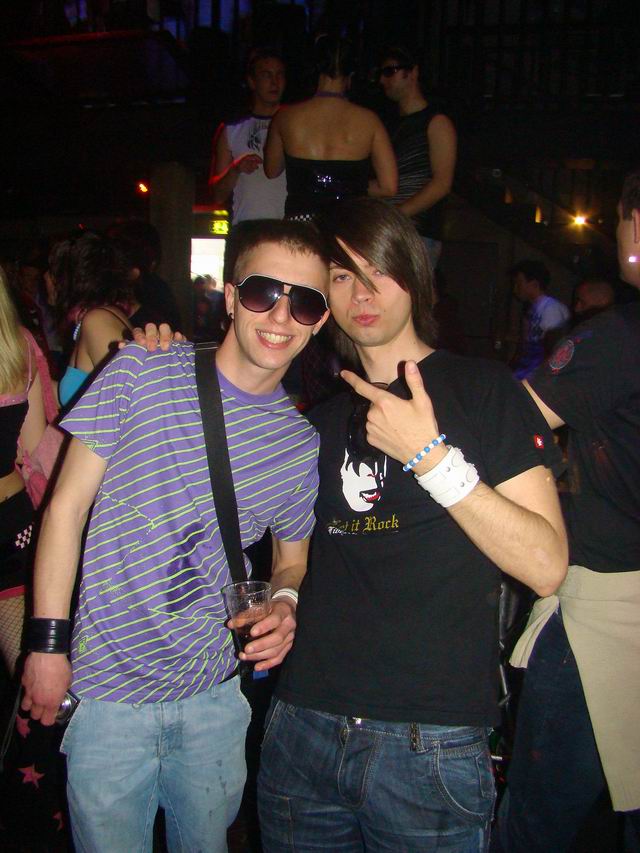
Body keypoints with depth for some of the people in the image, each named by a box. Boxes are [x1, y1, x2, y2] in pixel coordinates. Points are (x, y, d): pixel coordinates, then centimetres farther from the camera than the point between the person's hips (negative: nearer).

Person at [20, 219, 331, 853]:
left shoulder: (301, 444, -1)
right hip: (106, 691, -3)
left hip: (216, 695, 3)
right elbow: (67, 506, -7)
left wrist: (285, 605, -10)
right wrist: (48, 641, -9)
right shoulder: (142, 374, -11)